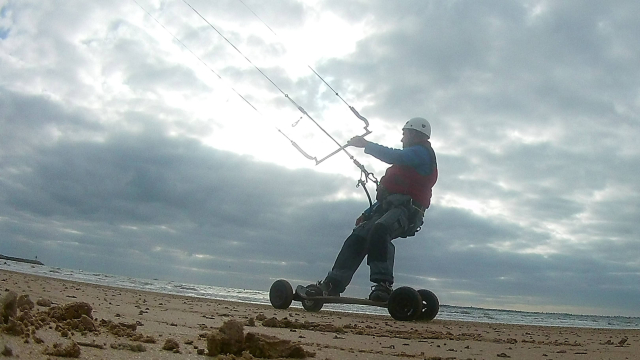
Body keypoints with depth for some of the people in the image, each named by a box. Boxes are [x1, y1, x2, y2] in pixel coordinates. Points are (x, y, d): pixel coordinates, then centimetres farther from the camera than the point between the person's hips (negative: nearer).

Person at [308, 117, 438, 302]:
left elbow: (394, 157, -18)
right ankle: (333, 284, -12)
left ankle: (383, 284, -43)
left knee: (379, 230, -37)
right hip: (389, 206, 9)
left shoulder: (422, 152, 3)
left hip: (405, 209, -9)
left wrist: (366, 144, -10)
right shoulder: (412, 156, 34)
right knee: (358, 237, -7)